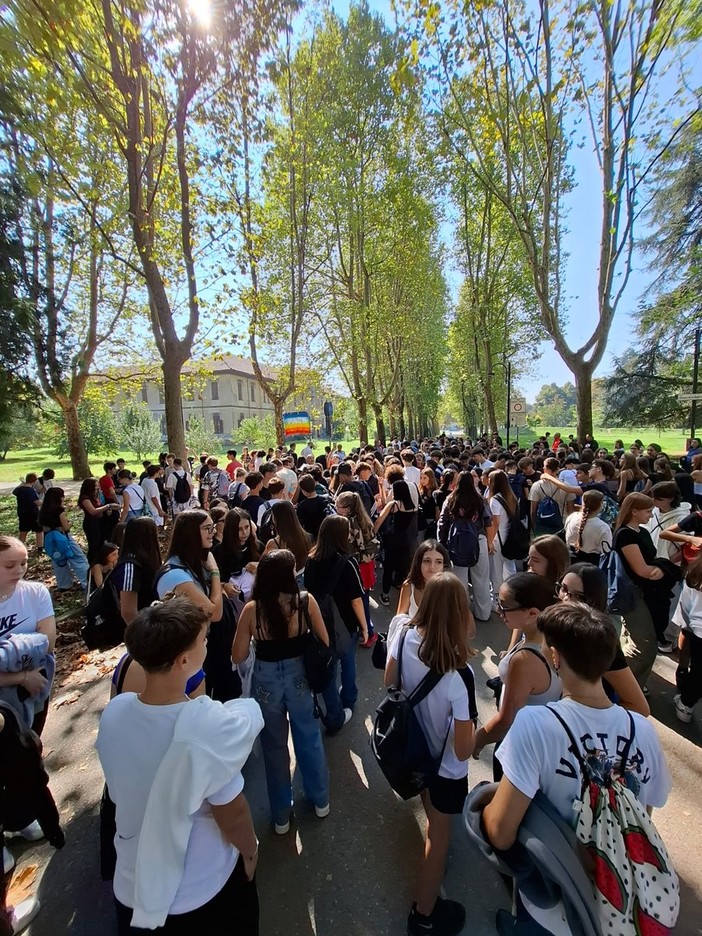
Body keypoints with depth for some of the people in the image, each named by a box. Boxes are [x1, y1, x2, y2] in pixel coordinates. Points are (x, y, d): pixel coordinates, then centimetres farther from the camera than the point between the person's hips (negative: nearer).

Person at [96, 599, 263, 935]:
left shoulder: (113, 712, -21)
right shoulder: (210, 726, -37)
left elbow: (120, 793, -3)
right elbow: (232, 816, -20)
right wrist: (250, 849, -1)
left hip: (133, 882, 4)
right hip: (201, 886, -3)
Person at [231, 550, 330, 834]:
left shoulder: (252, 609, -18)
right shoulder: (306, 601, -19)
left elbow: (238, 656, -8)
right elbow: (324, 642, -6)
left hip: (266, 680, 0)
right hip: (299, 675, 1)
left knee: (274, 746, 23)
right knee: (309, 739, 25)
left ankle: (281, 814, 43)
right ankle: (320, 800, 47)